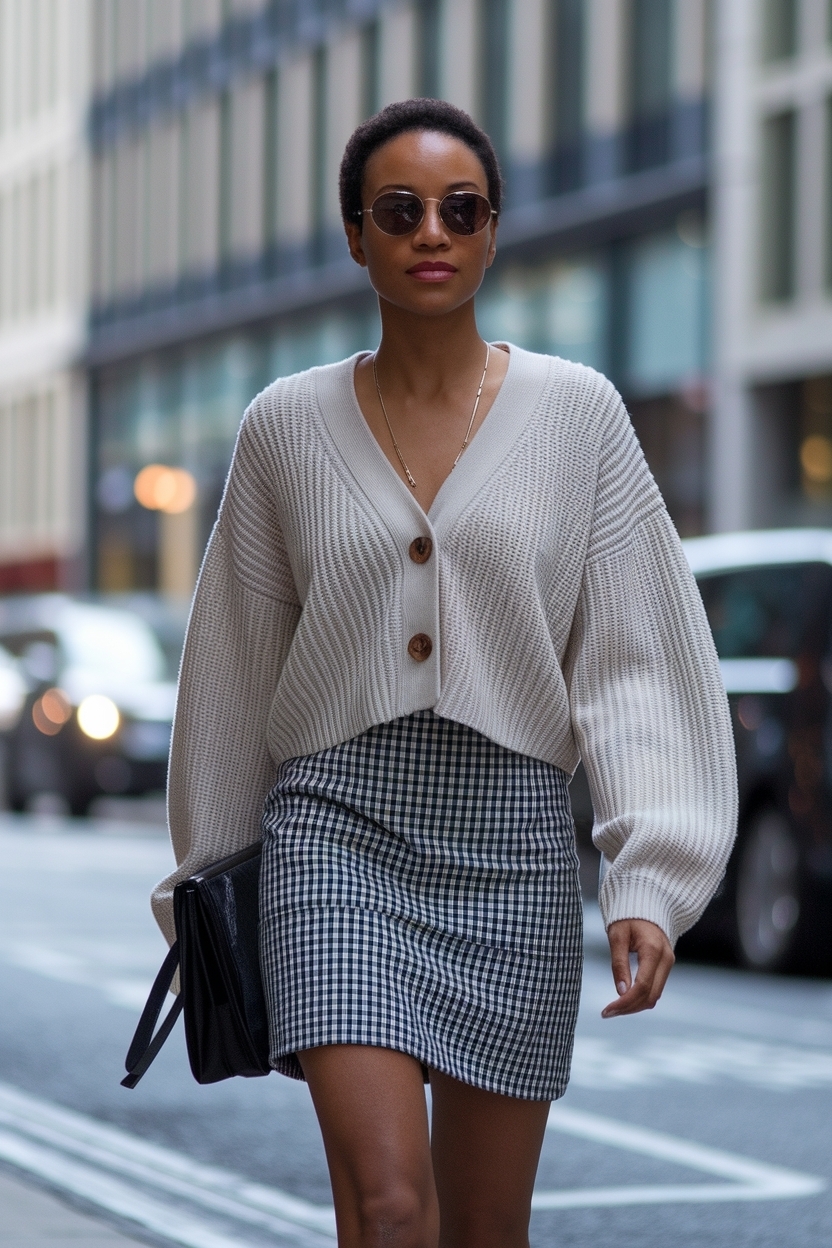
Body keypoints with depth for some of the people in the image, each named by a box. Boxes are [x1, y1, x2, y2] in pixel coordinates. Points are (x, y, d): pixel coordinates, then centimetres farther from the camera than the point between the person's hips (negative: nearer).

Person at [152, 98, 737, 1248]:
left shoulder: (576, 412, 2)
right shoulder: (288, 427, 5)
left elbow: (634, 659, -1)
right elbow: (234, 671, 13)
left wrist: (651, 883, -10)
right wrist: (207, 885, 17)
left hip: (513, 833, 1)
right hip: (341, 822, 0)